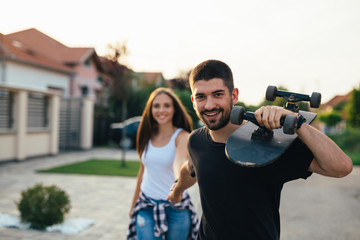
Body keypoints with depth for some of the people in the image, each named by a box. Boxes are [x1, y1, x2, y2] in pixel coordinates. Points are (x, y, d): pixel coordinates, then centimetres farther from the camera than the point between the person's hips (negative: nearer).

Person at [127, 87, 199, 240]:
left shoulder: (182, 136, -10)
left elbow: (180, 162, -30)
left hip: (175, 207, -3)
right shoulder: (148, 136, 4)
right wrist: (134, 204, 19)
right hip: (146, 206, 3)